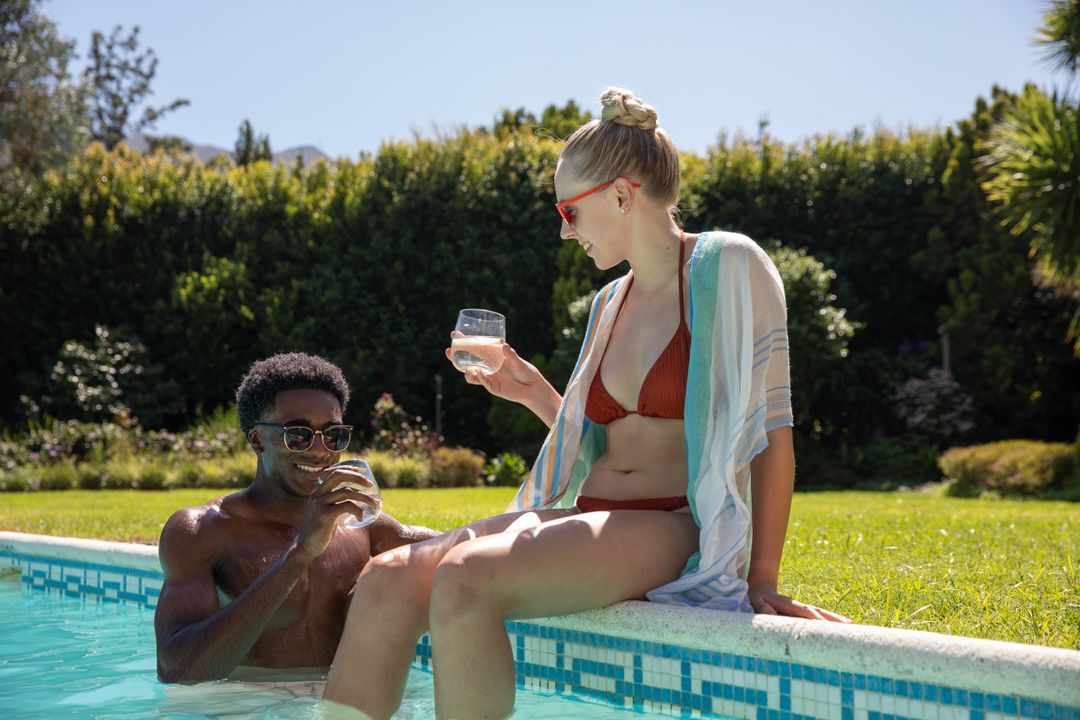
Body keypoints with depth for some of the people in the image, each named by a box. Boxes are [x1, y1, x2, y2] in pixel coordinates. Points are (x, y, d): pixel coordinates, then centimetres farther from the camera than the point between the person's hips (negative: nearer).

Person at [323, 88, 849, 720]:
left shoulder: (730, 267, -3)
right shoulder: (612, 301, 19)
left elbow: (771, 429, -6)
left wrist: (763, 579, -12)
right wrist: (535, 393, 13)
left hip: (674, 529, -7)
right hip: (592, 518, 7)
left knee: (465, 578, -32)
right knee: (388, 578, -16)